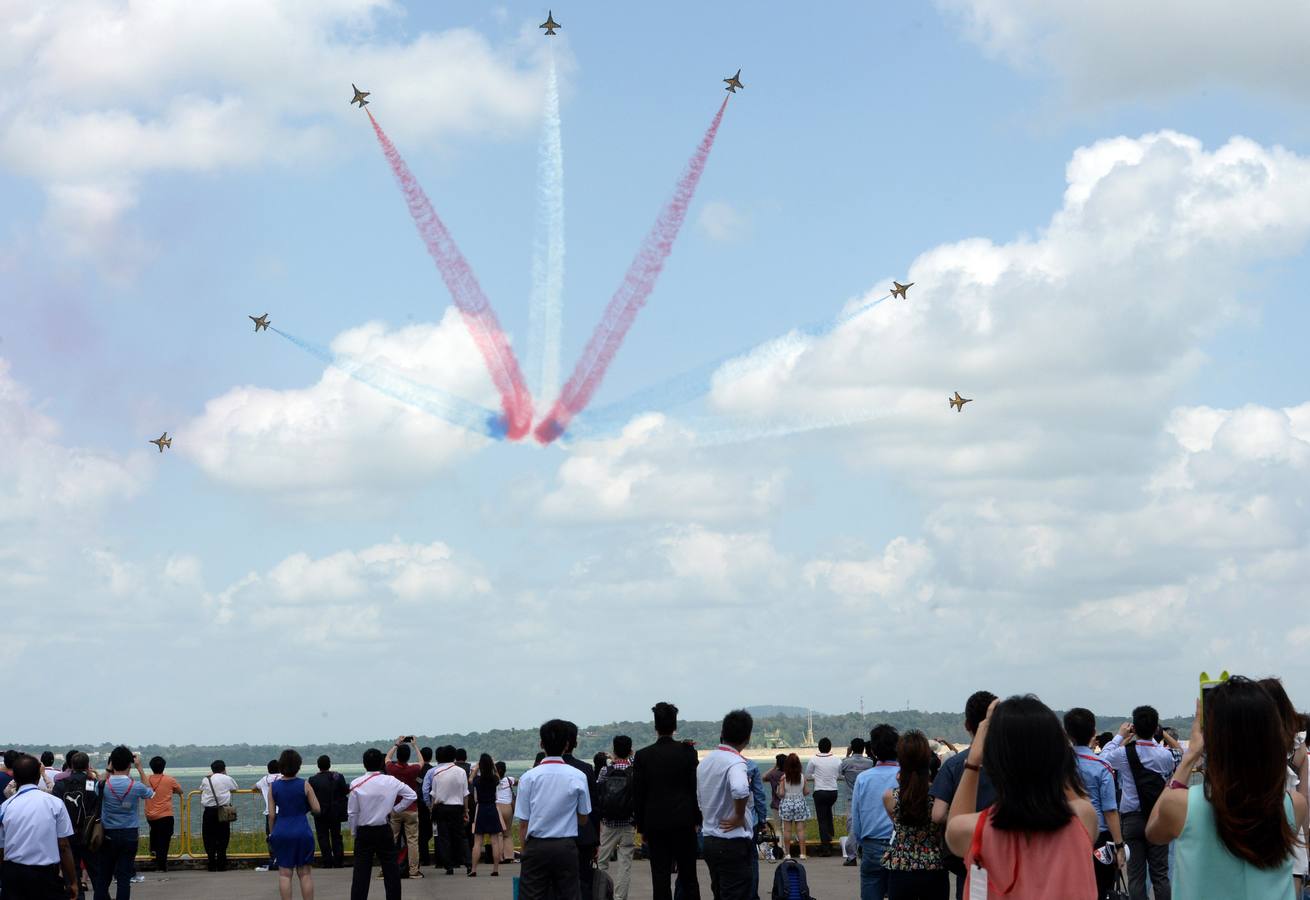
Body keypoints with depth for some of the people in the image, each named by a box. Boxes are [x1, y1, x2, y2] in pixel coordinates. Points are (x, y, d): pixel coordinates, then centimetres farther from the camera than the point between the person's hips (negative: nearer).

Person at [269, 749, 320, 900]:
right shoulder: (304, 785, -6)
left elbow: (271, 814, -1)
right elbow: (317, 809, -4)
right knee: (305, 873, 7)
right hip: (302, 832, -1)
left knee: (284, 873, 5)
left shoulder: (273, 786, -1)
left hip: (281, 831, 1)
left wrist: (271, 833, 11)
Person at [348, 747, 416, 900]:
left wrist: (354, 832, 8)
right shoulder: (391, 781, -6)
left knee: (361, 872, -1)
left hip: (364, 832, -1)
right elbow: (411, 795, 3)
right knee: (391, 870, 8)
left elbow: (352, 813, -5)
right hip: (385, 831, 1)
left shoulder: (356, 784, -10)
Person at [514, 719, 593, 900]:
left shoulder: (529, 777, -4)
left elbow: (523, 823, -1)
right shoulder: (578, 777, -2)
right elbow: (583, 820, 8)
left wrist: (526, 851, 10)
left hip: (536, 846, -1)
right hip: (566, 847, 1)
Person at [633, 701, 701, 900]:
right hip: (684, 822, 0)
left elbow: (637, 795, 1)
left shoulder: (642, 756, -3)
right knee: (688, 876, 7)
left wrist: (641, 827, 9)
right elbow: (695, 788, 0)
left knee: (660, 878, 2)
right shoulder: (687, 752, -4)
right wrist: (696, 819, 11)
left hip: (655, 823, 0)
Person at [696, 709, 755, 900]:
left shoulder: (706, 761, 10)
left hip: (709, 840, 8)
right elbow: (739, 789, -37)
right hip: (734, 844, -8)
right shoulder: (735, 763, -17)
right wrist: (740, 816, -21)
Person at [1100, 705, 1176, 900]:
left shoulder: (1124, 753, -9)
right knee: (1160, 873, 5)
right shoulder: (1165, 755, -5)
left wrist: (1119, 736, 17)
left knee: (1136, 875, 2)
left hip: (1132, 820, -1)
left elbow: (1103, 758, 8)